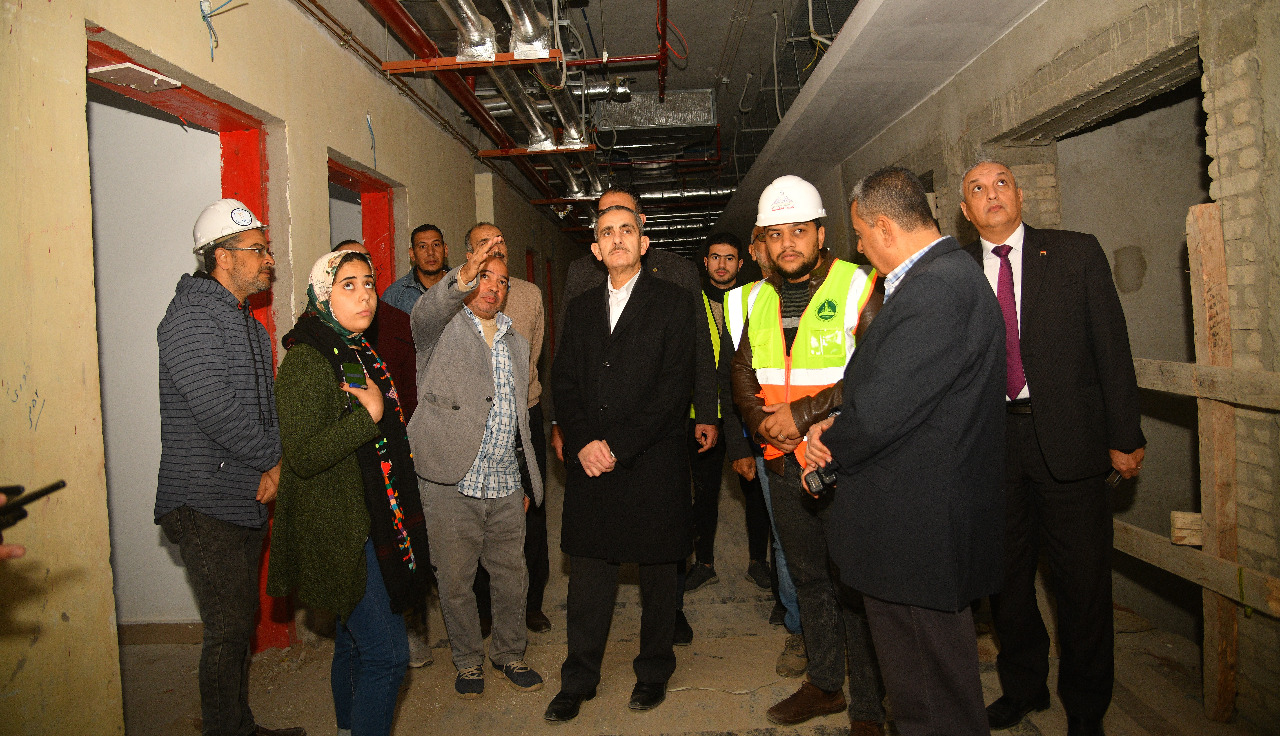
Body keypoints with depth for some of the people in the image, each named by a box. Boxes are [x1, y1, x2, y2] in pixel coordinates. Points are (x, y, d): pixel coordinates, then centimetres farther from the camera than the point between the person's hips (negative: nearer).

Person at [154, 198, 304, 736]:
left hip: (250, 499, 9)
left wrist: (274, 467, -1)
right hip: (205, 506, -9)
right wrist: (274, 457, -10)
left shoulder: (251, 325, 16)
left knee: (241, 624, 17)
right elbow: (216, 411, -23)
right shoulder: (191, 318, -14)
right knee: (228, 631, -4)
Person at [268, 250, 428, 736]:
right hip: (339, 529, -8)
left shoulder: (362, 353, 13)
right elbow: (303, 455, -24)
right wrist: (368, 416, -21)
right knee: (386, 653, -7)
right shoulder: (306, 361, -16)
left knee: (354, 643, 19)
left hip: (373, 524, 9)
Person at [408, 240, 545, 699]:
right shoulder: (442, 326, 1)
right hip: (450, 483, -4)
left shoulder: (517, 344, 18)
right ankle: (468, 661, 28)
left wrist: (527, 481, 19)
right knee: (455, 579, 7)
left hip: (506, 487, 5)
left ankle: (510, 655, 32)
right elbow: (424, 313, -26)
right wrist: (462, 277, -44)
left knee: (511, 576, 12)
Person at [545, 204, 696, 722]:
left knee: (657, 570, 10)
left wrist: (618, 445, -14)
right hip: (590, 463, 3)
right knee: (588, 571, 8)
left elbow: (675, 386, -9)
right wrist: (583, 443, -7)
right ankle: (579, 679, 24)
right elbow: (563, 382, 9)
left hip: (653, 462, -3)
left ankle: (653, 670, 29)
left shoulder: (674, 303, -1)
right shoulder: (580, 309, 13)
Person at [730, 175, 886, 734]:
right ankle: (824, 684, 35)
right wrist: (760, 420, -5)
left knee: (853, 584, 2)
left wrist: (804, 413, -19)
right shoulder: (761, 300, 10)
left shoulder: (859, 286, -8)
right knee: (807, 577, 17)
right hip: (784, 463, 6)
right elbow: (742, 374, 14)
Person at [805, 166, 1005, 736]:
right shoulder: (941, 276, 12)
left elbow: (878, 410, -27)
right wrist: (837, 426, -1)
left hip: (919, 526, -10)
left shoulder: (938, 288, -23)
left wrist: (828, 442, -7)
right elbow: (885, 384, 15)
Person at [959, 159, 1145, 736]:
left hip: (1068, 438, -2)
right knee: (1005, 575, 15)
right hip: (990, 440, 2)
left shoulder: (1077, 253, 0)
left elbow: (1111, 347, -2)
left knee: (1083, 581, 8)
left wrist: (1124, 436, -5)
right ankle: (1022, 687, 37)